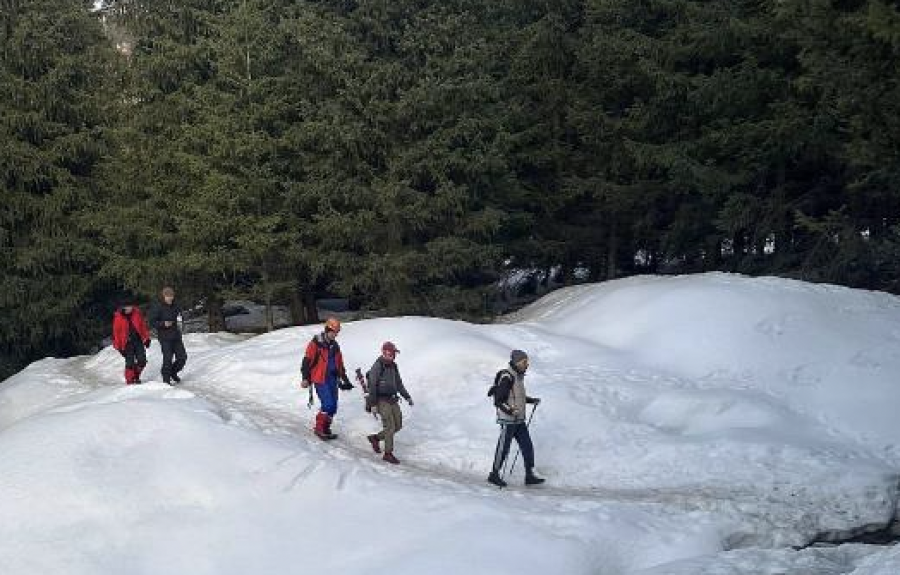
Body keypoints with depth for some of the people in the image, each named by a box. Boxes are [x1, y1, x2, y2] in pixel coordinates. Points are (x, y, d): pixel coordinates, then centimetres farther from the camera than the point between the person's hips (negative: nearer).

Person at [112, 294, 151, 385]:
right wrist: (119, 347, -5)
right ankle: (130, 380, 4)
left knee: (142, 361, -1)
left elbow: (143, 325, 9)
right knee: (130, 363, -8)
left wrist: (147, 338, 8)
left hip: (138, 340, 3)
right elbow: (116, 332, -4)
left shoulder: (137, 312, 1)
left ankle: (136, 376, 22)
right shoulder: (118, 317, -9)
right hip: (127, 342, -3)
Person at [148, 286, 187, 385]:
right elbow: (152, 322, -9)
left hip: (176, 337, 6)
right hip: (165, 337, -6)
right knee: (167, 358, -7)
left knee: (182, 357, 5)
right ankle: (166, 379, 9)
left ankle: (173, 372, 30)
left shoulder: (175, 306, 11)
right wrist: (163, 324, -23)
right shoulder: (158, 307, -8)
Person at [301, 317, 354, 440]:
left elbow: (340, 364, 23)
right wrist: (305, 378, -14)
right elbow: (307, 361, -9)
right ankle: (319, 428, -1)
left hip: (332, 379, 7)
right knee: (327, 404, -15)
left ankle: (326, 429, 17)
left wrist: (345, 379, 21)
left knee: (333, 406, 5)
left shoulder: (335, 346, 15)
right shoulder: (316, 344, -7)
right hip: (320, 379, -7)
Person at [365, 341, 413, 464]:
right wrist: (372, 404, -19)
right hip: (382, 401, -8)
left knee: (398, 426, 8)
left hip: (393, 400, 8)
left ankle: (376, 438, 26)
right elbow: (372, 387, -16)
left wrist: (407, 396, 16)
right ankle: (388, 454, 0)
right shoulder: (377, 367, -15)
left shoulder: (393, 366, 9)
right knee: (390, 426, -10)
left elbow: (399, 383, 20)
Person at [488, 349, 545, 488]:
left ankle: (529, 475, 11)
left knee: (527, 447, 6)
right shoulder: (507, 378, -19)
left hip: (519, 420, 9)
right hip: (508, 419, -9)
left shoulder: (518, 376, 10)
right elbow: (498, 401, -20)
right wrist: (509, 410, -33)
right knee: (503, 448, 1)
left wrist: (531, 400, 15)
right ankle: (494, 475, 15)